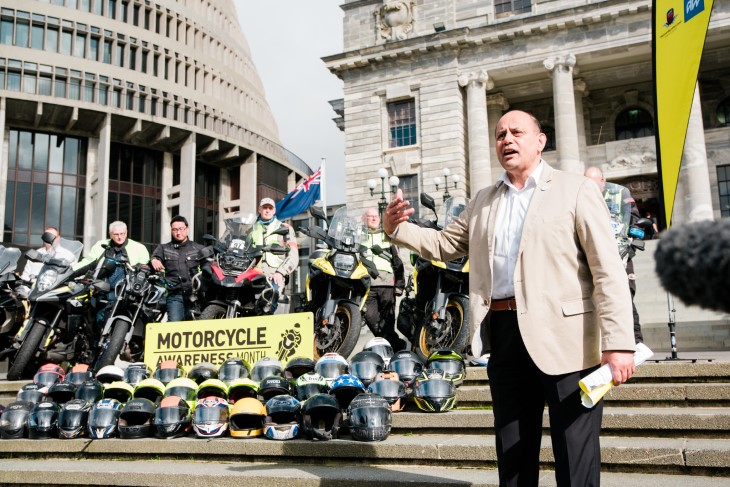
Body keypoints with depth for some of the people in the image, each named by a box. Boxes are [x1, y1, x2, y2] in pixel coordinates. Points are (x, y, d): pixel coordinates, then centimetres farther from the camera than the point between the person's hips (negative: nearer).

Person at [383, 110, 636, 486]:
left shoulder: (576, 191, 0)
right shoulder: (483, 202, 17)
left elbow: (608, 271, -7)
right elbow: (444, 245, 22)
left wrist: (618, 343, -17)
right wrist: (397, 228, 3)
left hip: (564, 338, -5)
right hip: (504, 334, 5)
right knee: (512, 453, 14)